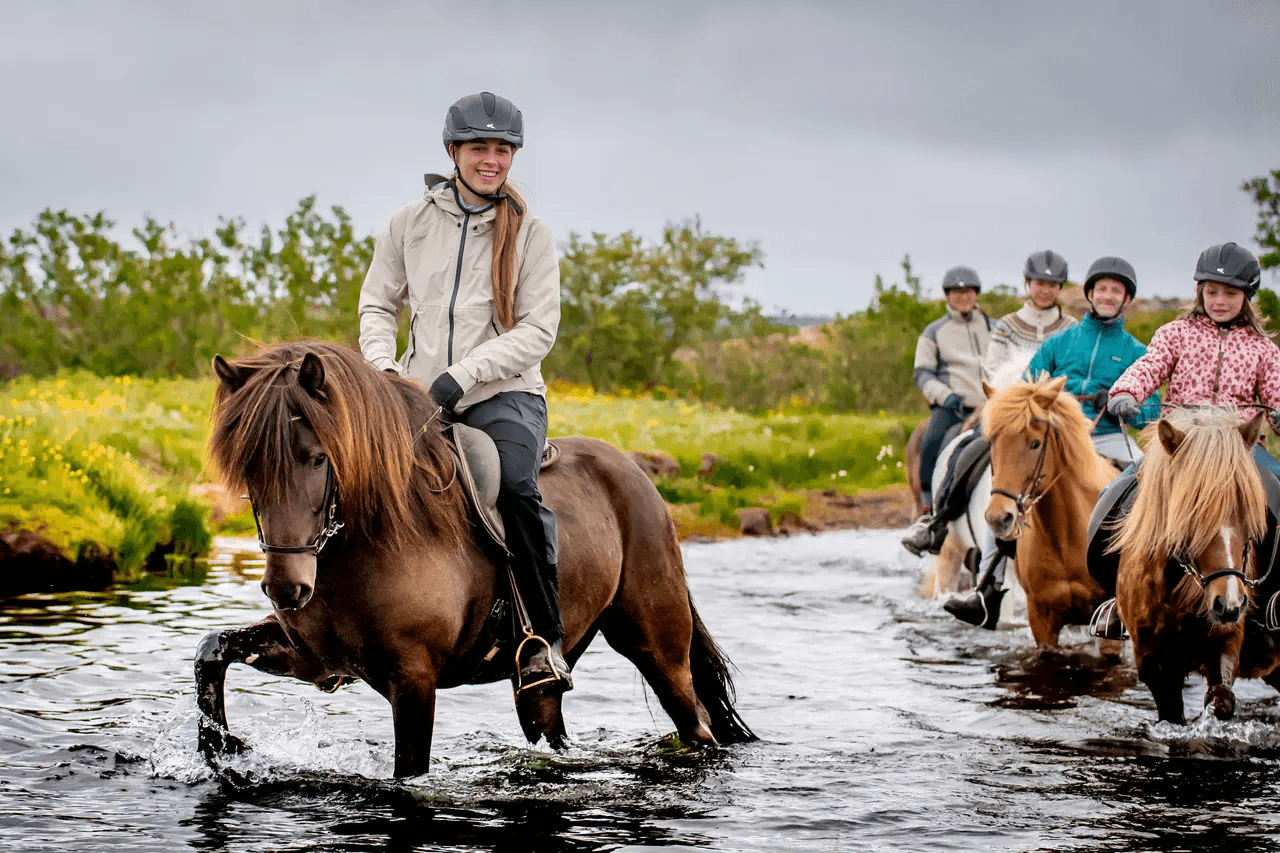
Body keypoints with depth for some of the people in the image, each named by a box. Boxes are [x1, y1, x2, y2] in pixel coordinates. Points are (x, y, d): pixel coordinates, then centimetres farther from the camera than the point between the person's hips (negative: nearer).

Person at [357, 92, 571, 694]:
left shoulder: (530, 235, 2)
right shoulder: (411, 224, 9)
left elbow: (538, 330, -5)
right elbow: (377, 304, 15)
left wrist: (462, 375, -16)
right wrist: (383, 370, -5)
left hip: (503, 392, -3)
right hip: (418, 392, 3)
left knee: (515, 487, -32)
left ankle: (546, 640, -21)